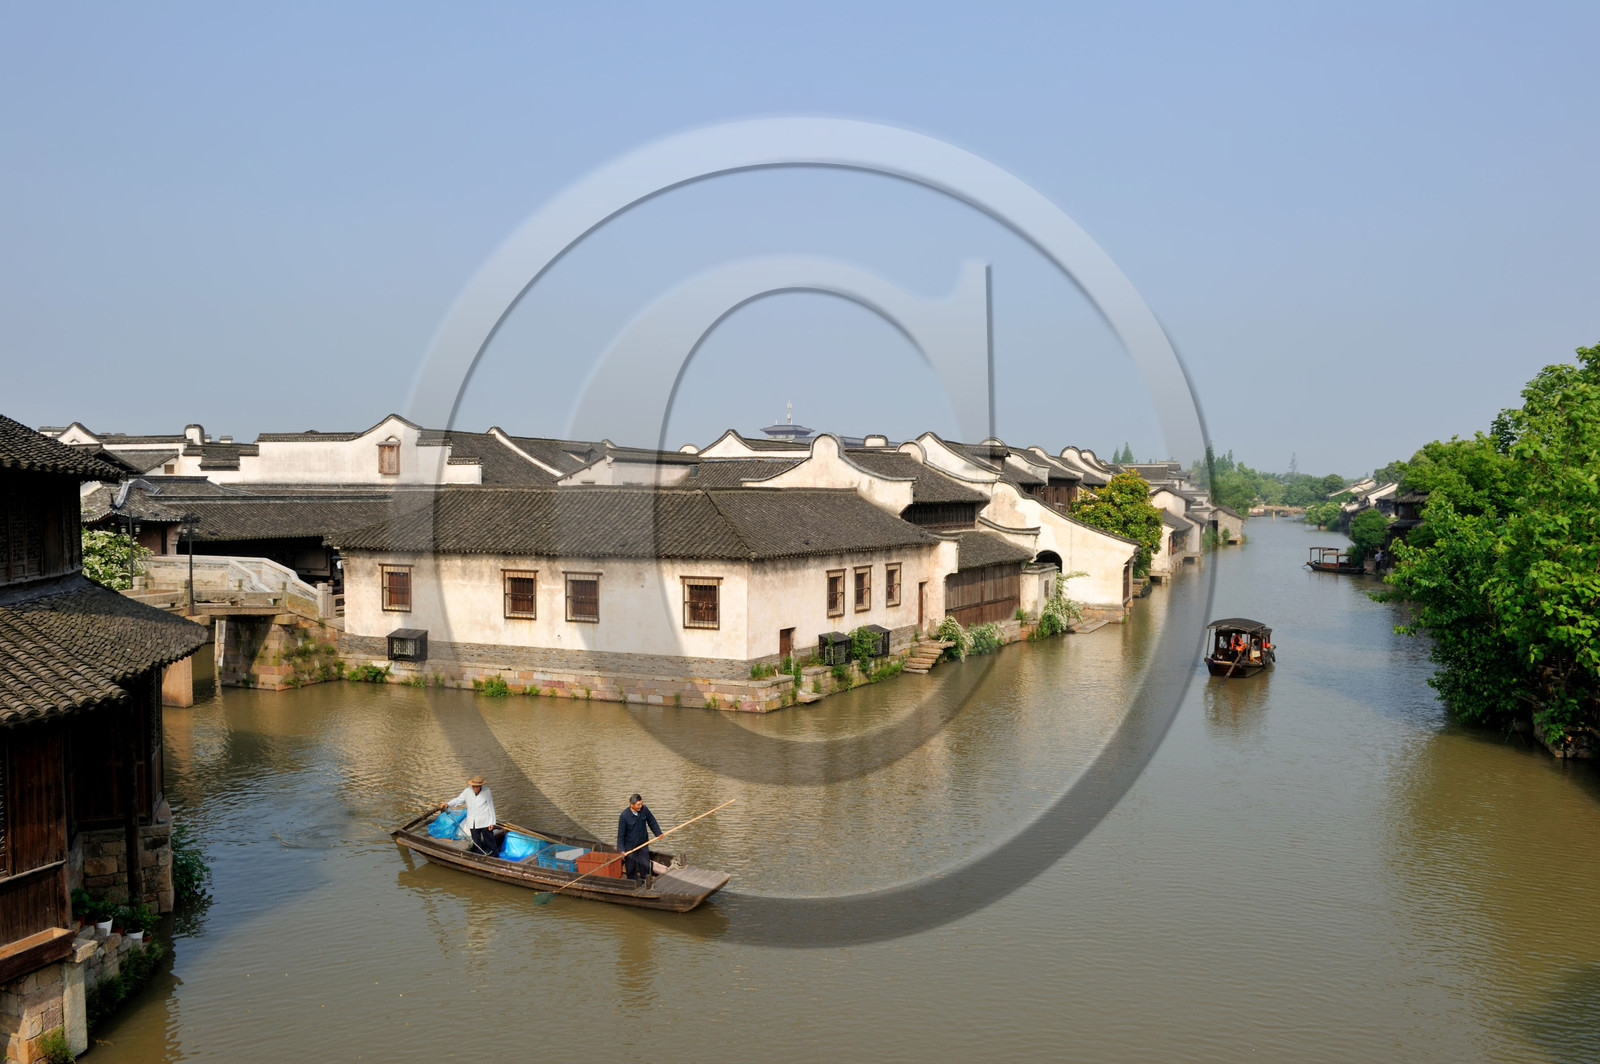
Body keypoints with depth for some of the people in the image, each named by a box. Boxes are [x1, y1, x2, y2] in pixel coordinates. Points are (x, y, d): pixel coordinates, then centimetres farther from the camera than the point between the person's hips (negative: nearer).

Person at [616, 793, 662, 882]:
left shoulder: (644, 809, -11)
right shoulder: (624, 816, -22)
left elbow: (652, 822, 6)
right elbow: (620, 834, -16)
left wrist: (658, 833, 0)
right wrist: (621, 849, -17)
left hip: (643, 844, 3)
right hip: (630, 846, -3)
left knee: (645, 865, 6)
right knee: (631, 868, 7)